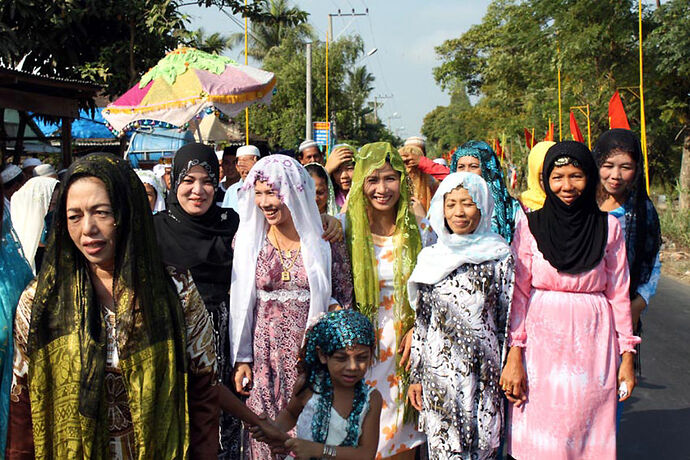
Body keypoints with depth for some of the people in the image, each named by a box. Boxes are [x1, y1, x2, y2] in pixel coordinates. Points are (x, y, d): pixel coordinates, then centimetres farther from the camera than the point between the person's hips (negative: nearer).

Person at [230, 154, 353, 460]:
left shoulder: (325, 238, -3)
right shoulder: (246, 240, 1)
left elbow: (345, 297, 3)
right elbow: (238, 304, 5)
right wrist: (242, 359, 3)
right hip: (266, 357, 1)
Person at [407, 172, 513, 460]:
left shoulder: (500, 256, 0)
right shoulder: (432, 258, 7)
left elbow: (509, 319, 2)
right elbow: (422, 321, 10)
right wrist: (416, 376, 8)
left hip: (485, 374, -1)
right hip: (439, 370, 2)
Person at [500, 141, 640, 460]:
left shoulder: (608, 227, 3)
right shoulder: (530, 225, 0)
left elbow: (618, 294, 7)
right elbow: (518, 293, 0)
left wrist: (626, 356, 5)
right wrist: (513, 356, -5)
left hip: (593, 344, 1)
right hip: (542, 342, -1)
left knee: (586, 433, 4)